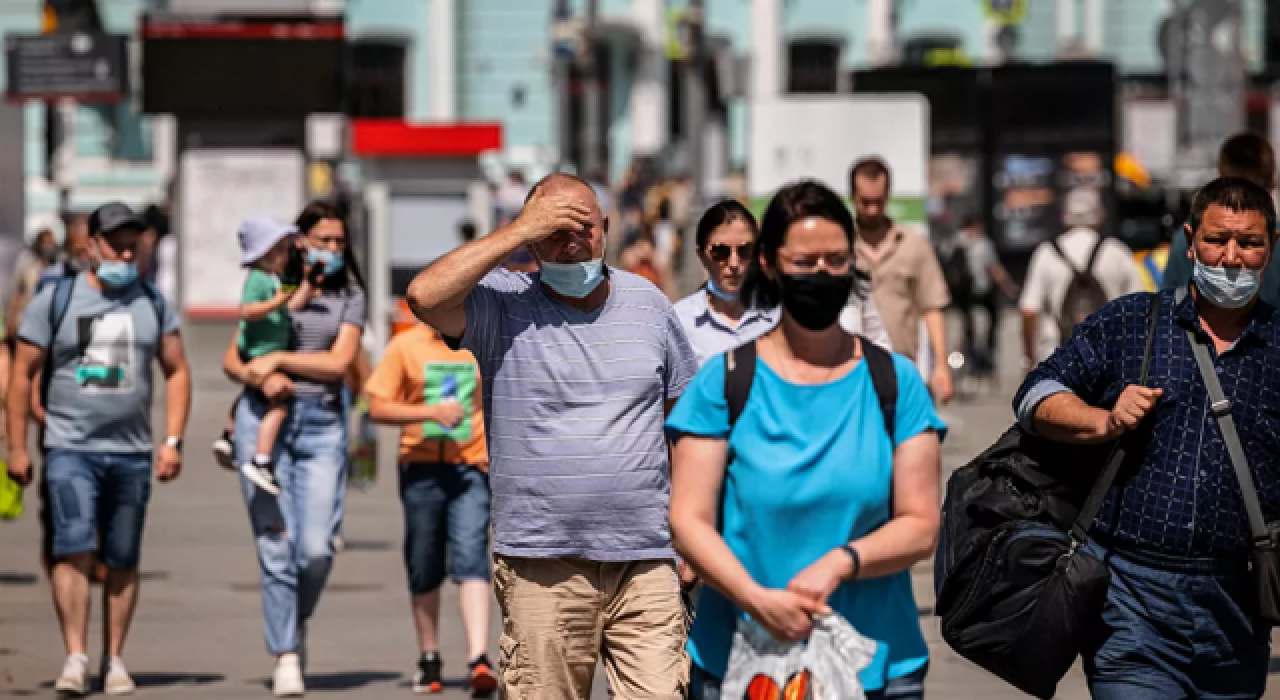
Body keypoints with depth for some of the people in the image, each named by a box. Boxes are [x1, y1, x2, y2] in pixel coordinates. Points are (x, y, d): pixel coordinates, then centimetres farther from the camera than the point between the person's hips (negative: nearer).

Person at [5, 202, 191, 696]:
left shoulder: (152, 304, 10)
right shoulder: (55, 299, 2)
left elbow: (177, 372, 12)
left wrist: (173, 441, 1)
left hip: (132, 452, 3)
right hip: (70, 448, -3)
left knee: (122, 561, 6)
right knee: (74, 549, -16)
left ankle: (114, 659, 14)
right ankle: (76, 657, -18)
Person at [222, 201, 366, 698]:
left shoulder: (350, 297, 10)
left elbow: (339, 362, -3)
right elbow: (232, 361, 10)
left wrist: (278, 359, -8)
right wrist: (260, 377, -10)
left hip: (322, 424, 0)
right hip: (264, 419, 0)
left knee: (317, 548, -10)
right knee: (275, 545, -5)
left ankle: (298, 623, 21)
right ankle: (286, 658, 0)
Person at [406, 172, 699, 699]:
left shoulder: (648, 302, 12)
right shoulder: (502, 305, 0)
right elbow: (425, 297, -20)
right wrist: (519, 230, -15)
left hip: (645, 559, 3)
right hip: (543, 564, -2)